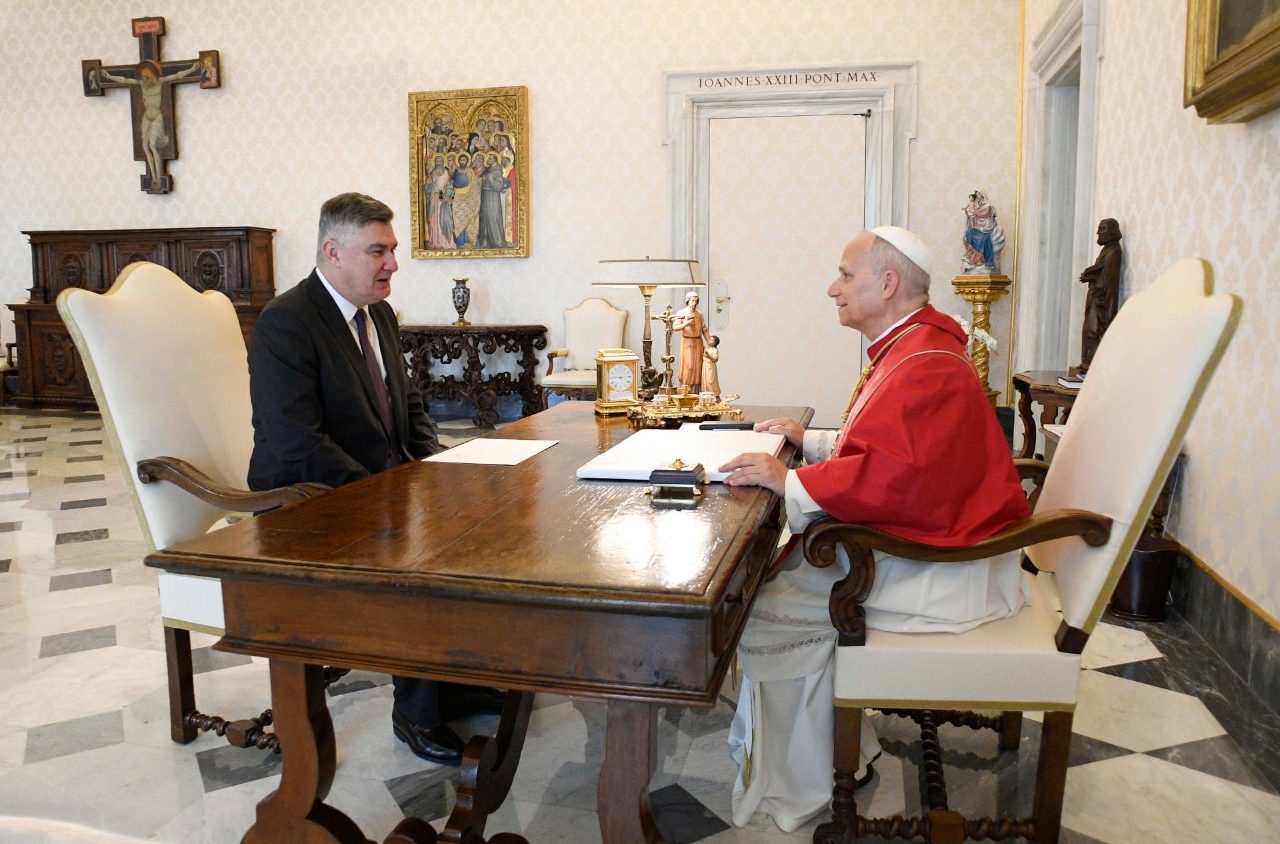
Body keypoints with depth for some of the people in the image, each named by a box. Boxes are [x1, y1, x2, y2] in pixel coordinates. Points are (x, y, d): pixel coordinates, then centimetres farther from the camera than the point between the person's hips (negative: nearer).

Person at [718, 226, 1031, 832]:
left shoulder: (925, 367, -21)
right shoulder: (909, 351, 16)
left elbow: (897, 475, -33)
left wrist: (789, 482, -26)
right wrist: (808, 440, 15)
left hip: (944, 575, -11)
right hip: (919, 545, 11)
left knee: (766, 608, -14)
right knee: (776, 569, 7)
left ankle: (808, 785, 5)